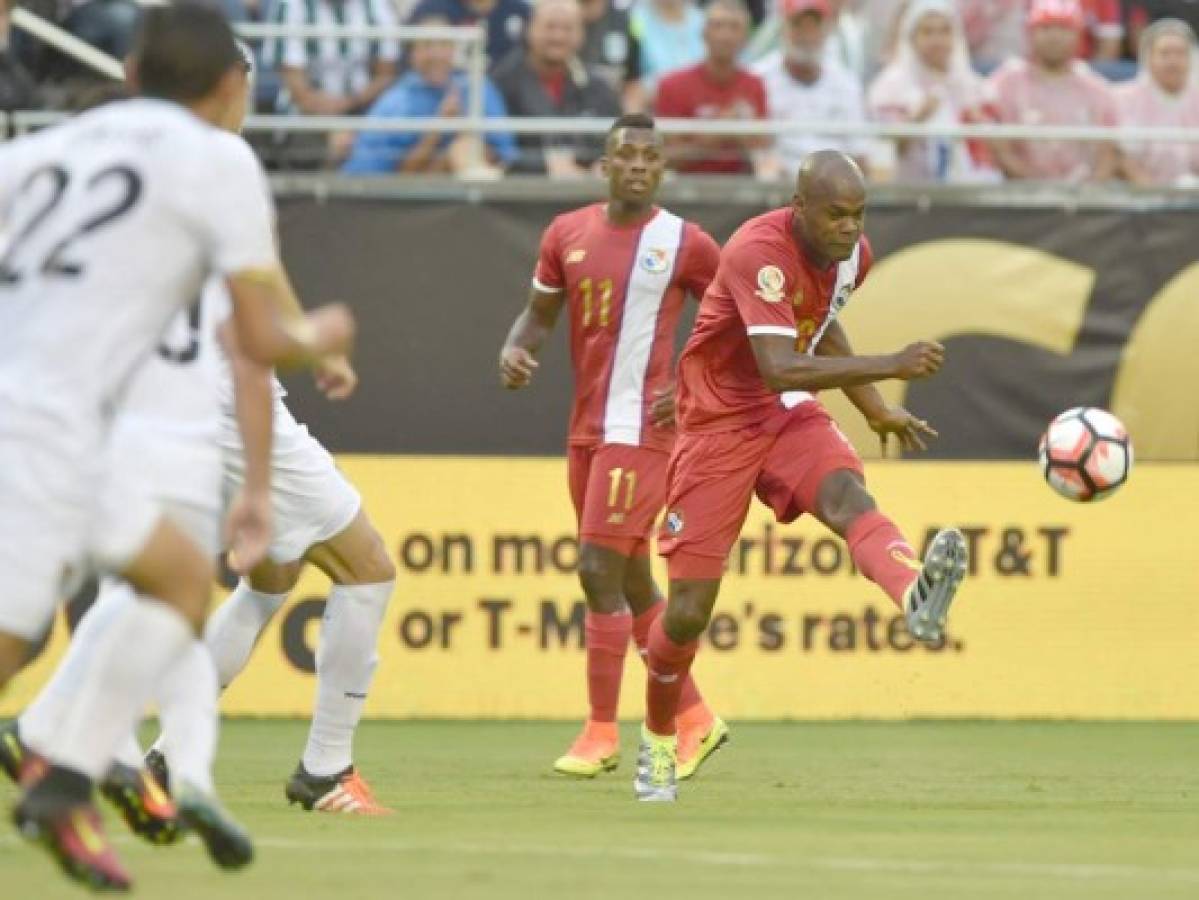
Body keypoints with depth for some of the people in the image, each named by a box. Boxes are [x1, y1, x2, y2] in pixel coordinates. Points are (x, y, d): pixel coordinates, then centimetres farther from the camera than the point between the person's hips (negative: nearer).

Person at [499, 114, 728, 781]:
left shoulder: (685, 244, -7)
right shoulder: (568, 234, 8)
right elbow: (540, 312, 18)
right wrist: (516, 351, -3)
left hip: (641, 428, -7)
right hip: (587, 428, 7)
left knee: (600, 570, -13)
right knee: (631, 580, 12)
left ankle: (602, 733, -5)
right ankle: (695, 719, 23)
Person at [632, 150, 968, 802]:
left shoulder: (851, 254, -2)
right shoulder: (760, 252, -26)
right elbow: (780, 369, -36)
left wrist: (875, 410, 16)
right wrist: (890, 366, -39)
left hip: (790, 416, 5)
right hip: (719, 423, -4)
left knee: (847, 496, -31)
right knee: (688, 612, 0)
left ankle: (916, 599, -64)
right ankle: (656, 742, 27)